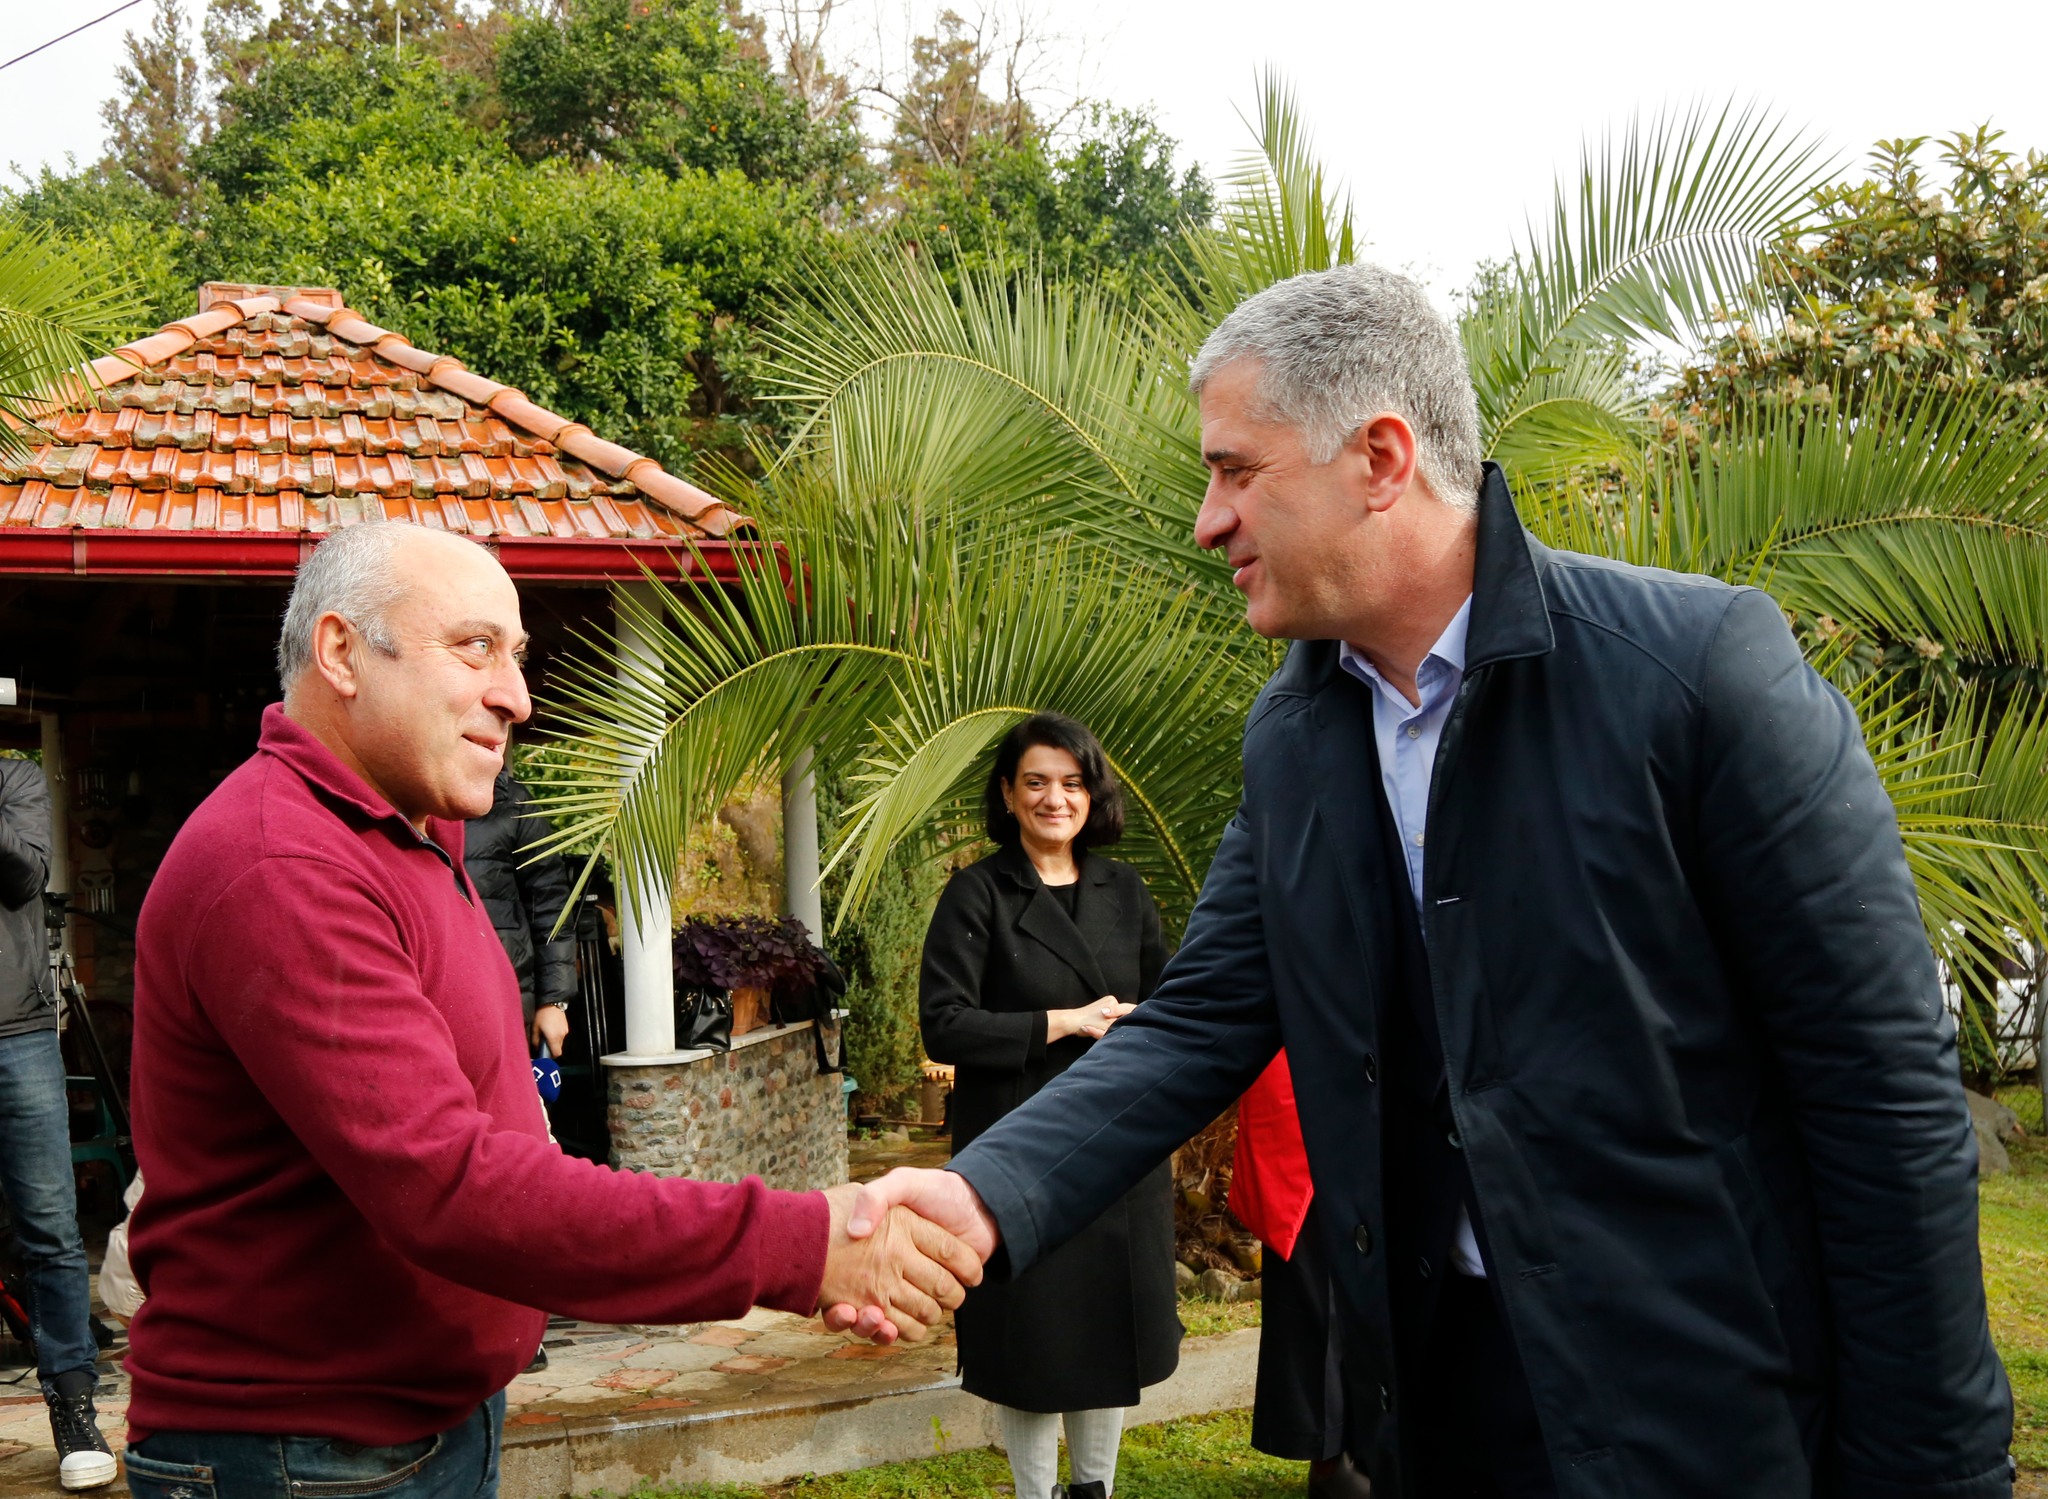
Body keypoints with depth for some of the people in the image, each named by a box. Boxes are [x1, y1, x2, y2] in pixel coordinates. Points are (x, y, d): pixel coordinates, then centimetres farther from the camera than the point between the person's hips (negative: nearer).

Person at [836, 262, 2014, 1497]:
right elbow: (1201, 1023, 2)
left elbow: (1887, 1083, -15)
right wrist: (990, 1197, -16)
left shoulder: (1701, 660, -17)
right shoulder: (1291, 735, 3)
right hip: (1437, 1391, 6)